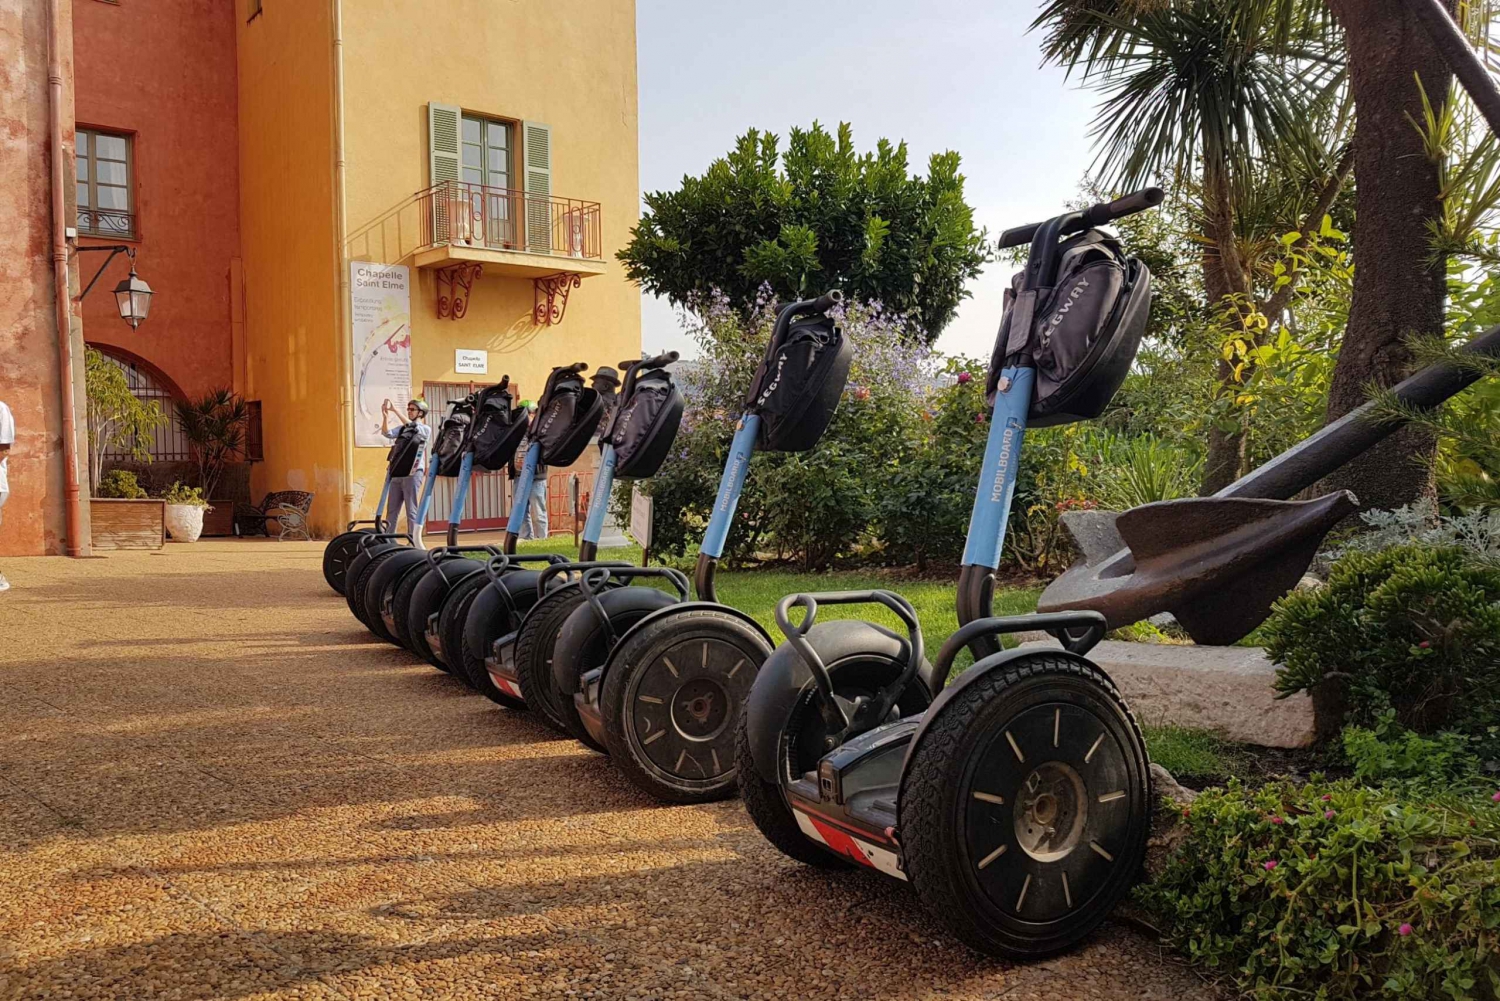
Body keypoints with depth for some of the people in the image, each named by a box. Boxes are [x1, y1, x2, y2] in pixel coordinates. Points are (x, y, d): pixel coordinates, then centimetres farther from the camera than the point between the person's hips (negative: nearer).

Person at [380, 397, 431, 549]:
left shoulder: (425, 429, 2)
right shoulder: (402, 428, 17)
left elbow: (412, 427, -18)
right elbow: (387, 433, 0)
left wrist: (395, 410, -19)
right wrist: (385, 416, -15)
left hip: (413, 473, -6)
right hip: (398, 472, 6)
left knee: (411, 510, -6)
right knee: (391, 510, 6)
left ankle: (414, 543, -5)